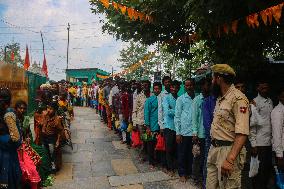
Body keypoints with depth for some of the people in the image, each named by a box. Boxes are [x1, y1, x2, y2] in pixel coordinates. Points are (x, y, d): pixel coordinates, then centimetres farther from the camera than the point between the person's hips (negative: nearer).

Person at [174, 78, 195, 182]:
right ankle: (182, 173, 23)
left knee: (192, 154, 12)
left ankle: (189, 172, 29)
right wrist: (177, 133, -4)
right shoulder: (181, 99, 1)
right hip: (184, 132, -1)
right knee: (182, 154, 8)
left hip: (195, 132, 2)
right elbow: (177, 117, 0)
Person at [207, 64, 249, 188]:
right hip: (214, 149, 9)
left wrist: (230, 159, -28)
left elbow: (242, 134, -23)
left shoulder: (238, 98, -16)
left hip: (229, 150, -8)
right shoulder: (220, 98, 14)